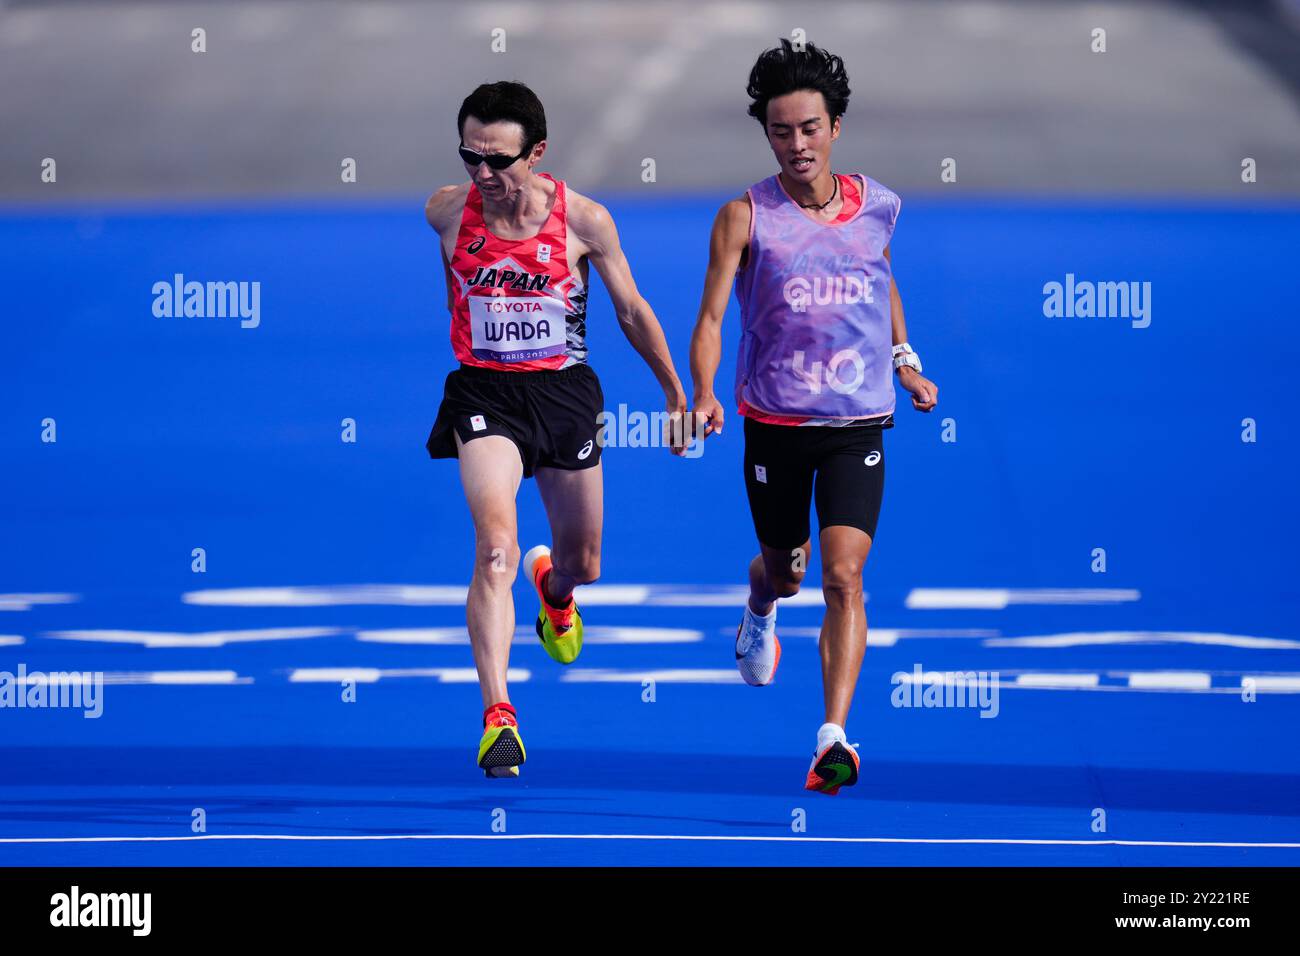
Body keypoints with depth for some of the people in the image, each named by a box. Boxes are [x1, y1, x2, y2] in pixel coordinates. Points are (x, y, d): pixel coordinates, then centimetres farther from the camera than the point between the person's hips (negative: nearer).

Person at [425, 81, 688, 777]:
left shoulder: (585, 220, -11)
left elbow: (632, 310, 4)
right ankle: (497, 717, -28)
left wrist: (675, 392, 11)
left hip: (564, 392, 1)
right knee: (495, 548, -24)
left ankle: (554, 586, 57)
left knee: (583, 565, 16)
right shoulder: (446, 211, -9)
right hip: (484, 394, -1)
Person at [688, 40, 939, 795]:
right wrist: (704, 393, -31)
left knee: (842, 574, -15)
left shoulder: (878, 206, 0)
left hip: (857, 427, 0)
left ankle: (834, 738, -19)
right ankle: (760, 610, 58)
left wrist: (906, 360, 14)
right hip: (775, 423, 0)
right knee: (783, 571, 19)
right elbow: (710, 316, -15)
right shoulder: (746, 217, -10)